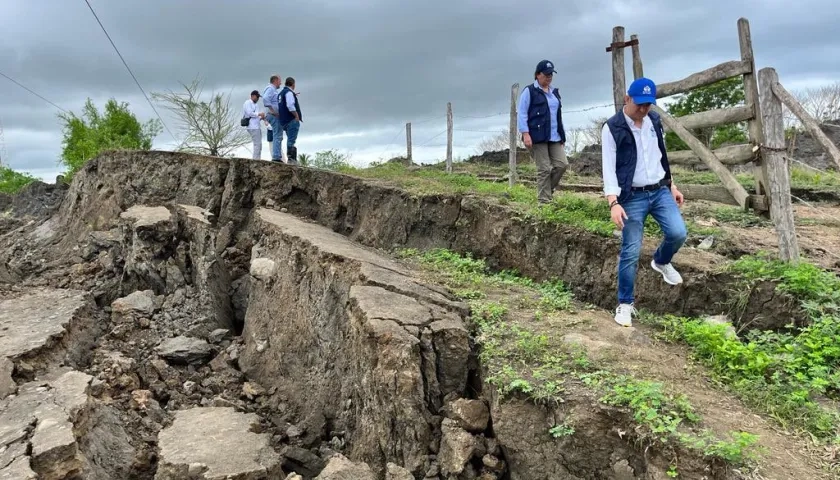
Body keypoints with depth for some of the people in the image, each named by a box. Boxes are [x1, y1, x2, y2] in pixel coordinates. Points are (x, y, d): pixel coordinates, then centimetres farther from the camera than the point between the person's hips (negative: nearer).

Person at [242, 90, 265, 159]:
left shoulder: (255, 105, 24)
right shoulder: (248, 103, -2)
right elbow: (249, 113, -14)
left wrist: (261, 117, 8)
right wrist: (259, 114, -11)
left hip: (256, 127, 10)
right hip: (252, 127, -9)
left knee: (259, 145, 8)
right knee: (257, 144, -14)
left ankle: (257, 160, 10)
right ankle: (255, 160, -14)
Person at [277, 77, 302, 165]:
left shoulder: (282, 92, 19)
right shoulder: (289, 92, -11)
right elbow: (290, 106, -23)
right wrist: (297, 116, -16)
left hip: (284, 121, 10)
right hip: (292, 120, -10)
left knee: (290, 140, 14)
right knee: (291, 140, -10)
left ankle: (292, 159, 16)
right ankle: (291, 159, -12)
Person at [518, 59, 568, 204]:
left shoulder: (554, 92, 21)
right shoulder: (529, 91, -1)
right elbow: (522, 114, -7)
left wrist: (562, 135, 19)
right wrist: (525, 133, -18)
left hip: (555, 137, 7)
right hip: (537, 136, -7)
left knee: (562, 164, -4)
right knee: (544, 169, -8)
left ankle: (546, 190, 15)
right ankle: (544, 201, 0)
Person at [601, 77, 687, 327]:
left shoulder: (655, 120, 6)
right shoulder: (612, 128, -12)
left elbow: (662, 155, 18)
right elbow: (609, 168, -16)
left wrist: (672, 185, 16)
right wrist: (614, 203, -25)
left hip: (660, 191, 5)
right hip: (632, 197, -5)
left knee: (678, 233, -12)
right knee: (631, 252, -4)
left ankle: (661, 261, 23)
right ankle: (625, 304, 11)